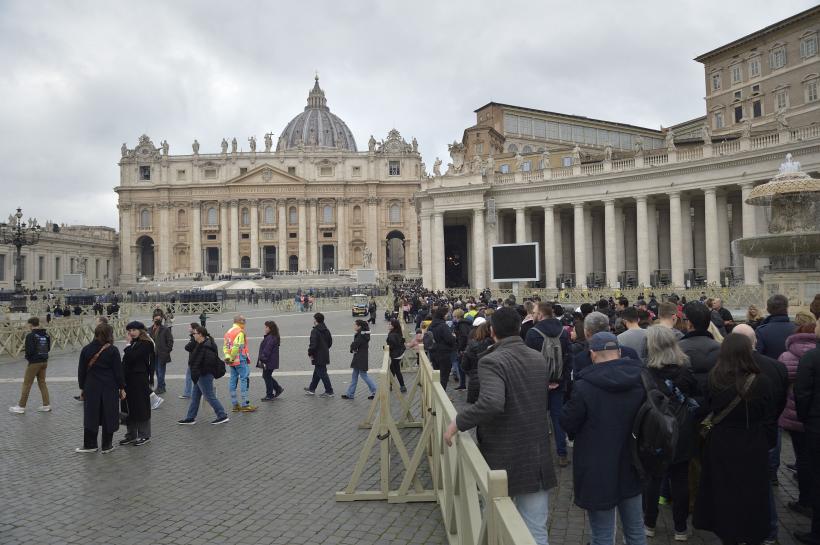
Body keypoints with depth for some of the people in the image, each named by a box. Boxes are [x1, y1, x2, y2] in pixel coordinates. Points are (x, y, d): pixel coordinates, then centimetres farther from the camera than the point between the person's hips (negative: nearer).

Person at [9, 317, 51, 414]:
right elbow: (48, 349, 10)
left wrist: (28, 357, 1)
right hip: (44, 362, 6)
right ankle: (46, 405, 14)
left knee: (27, 384, 3)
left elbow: (29, 350, -17)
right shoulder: (46, 335, 6)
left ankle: (21, 406, 8)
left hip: (34, 362, -6)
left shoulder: (30, 335, -14)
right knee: (42, 383, 14)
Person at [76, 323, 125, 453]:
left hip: (91, 388, 3)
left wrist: (82, 388, 15)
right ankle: (107, 446, 12)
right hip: (110, 388, -3)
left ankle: (90, 445, 17)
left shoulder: (86, 349, 1)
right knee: (108, 416, 6)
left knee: (91, 415, 11)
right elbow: (118, 371, -6)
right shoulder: (112, 350, -9)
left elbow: (81, 370, 6)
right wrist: (122, 388, 2)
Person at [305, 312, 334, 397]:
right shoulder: (326, 330, 8)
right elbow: (330, 342, 15)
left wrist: (310, 353, -10)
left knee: (322, 373, -1)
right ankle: (311, 389, 33)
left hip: (318, 357, -9)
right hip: (325, 355, 9)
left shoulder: (315, 331, -19)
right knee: (317, 372, 20)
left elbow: (313, 344, -24)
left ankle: (329, 391, 2)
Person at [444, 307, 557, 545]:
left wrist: (458, 422, -21)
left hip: (503, 460, -5)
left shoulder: (492, 361, -17)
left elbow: (491, 403, -34)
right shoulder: (538, 358, 6)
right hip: (538, 457, 5)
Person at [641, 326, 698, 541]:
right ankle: (680, 529, 20)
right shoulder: (685, 370, -5)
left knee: (652, 480, 12)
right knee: (680, 481, 11)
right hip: (682, 435, 2)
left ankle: (649, 524, 23)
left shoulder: (646, 373, -15)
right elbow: (695, 396, 6)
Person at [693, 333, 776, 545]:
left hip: (720, 446, 1)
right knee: (751, 494, 15)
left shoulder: (712, 380, -14)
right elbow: (769, 418, -7)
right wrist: (769, 442, 7)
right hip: (753, 448, -1)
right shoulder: (760, 382, -17)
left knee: (724, 491, 17)